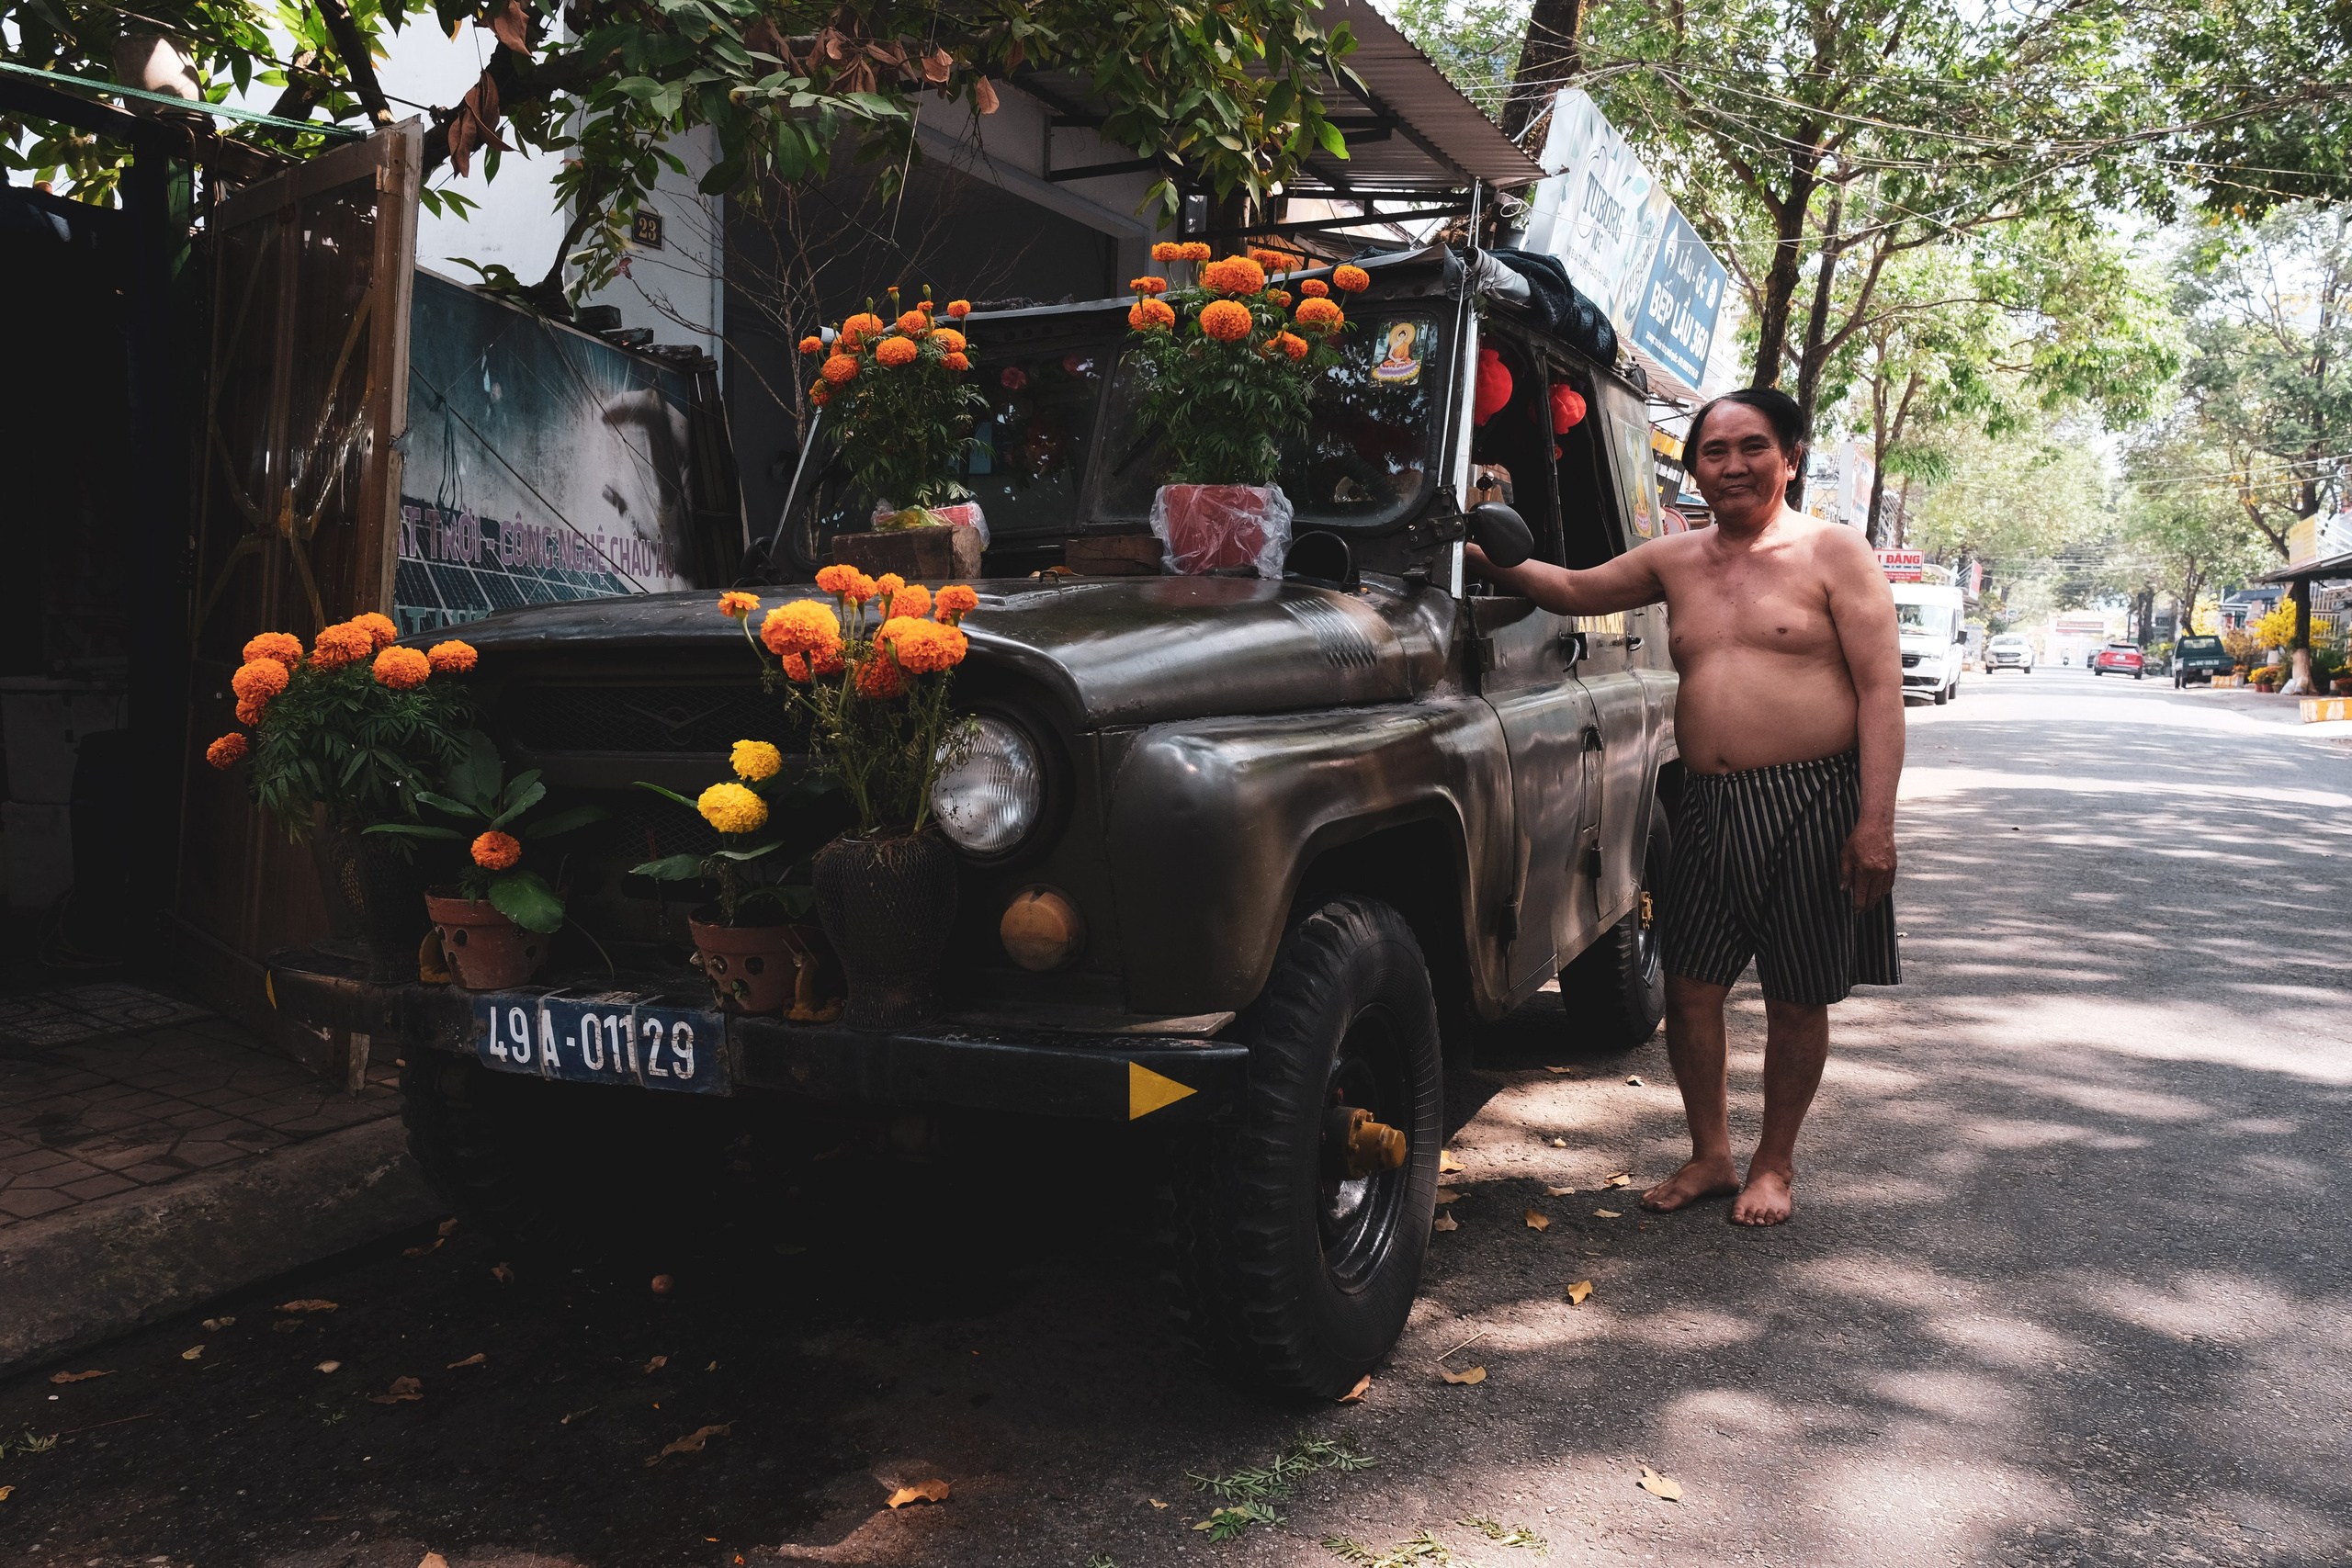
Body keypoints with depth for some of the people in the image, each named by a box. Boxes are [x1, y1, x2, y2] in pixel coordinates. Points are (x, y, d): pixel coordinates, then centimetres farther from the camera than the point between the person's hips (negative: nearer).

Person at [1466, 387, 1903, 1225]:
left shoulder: (1834, 553, -3)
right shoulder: (1675, 562, 11)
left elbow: (1881, 690, -8)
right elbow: (1573, 590, 21)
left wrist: (1875, 823, -15)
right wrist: (1483, 559, 4)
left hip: (1812, 804, -4)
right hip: (1707, 807, 5)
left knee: (1796, 998, 7)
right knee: (1689, 987, 6)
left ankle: (1775, 1163, 25)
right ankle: (1710, 1157, 24)